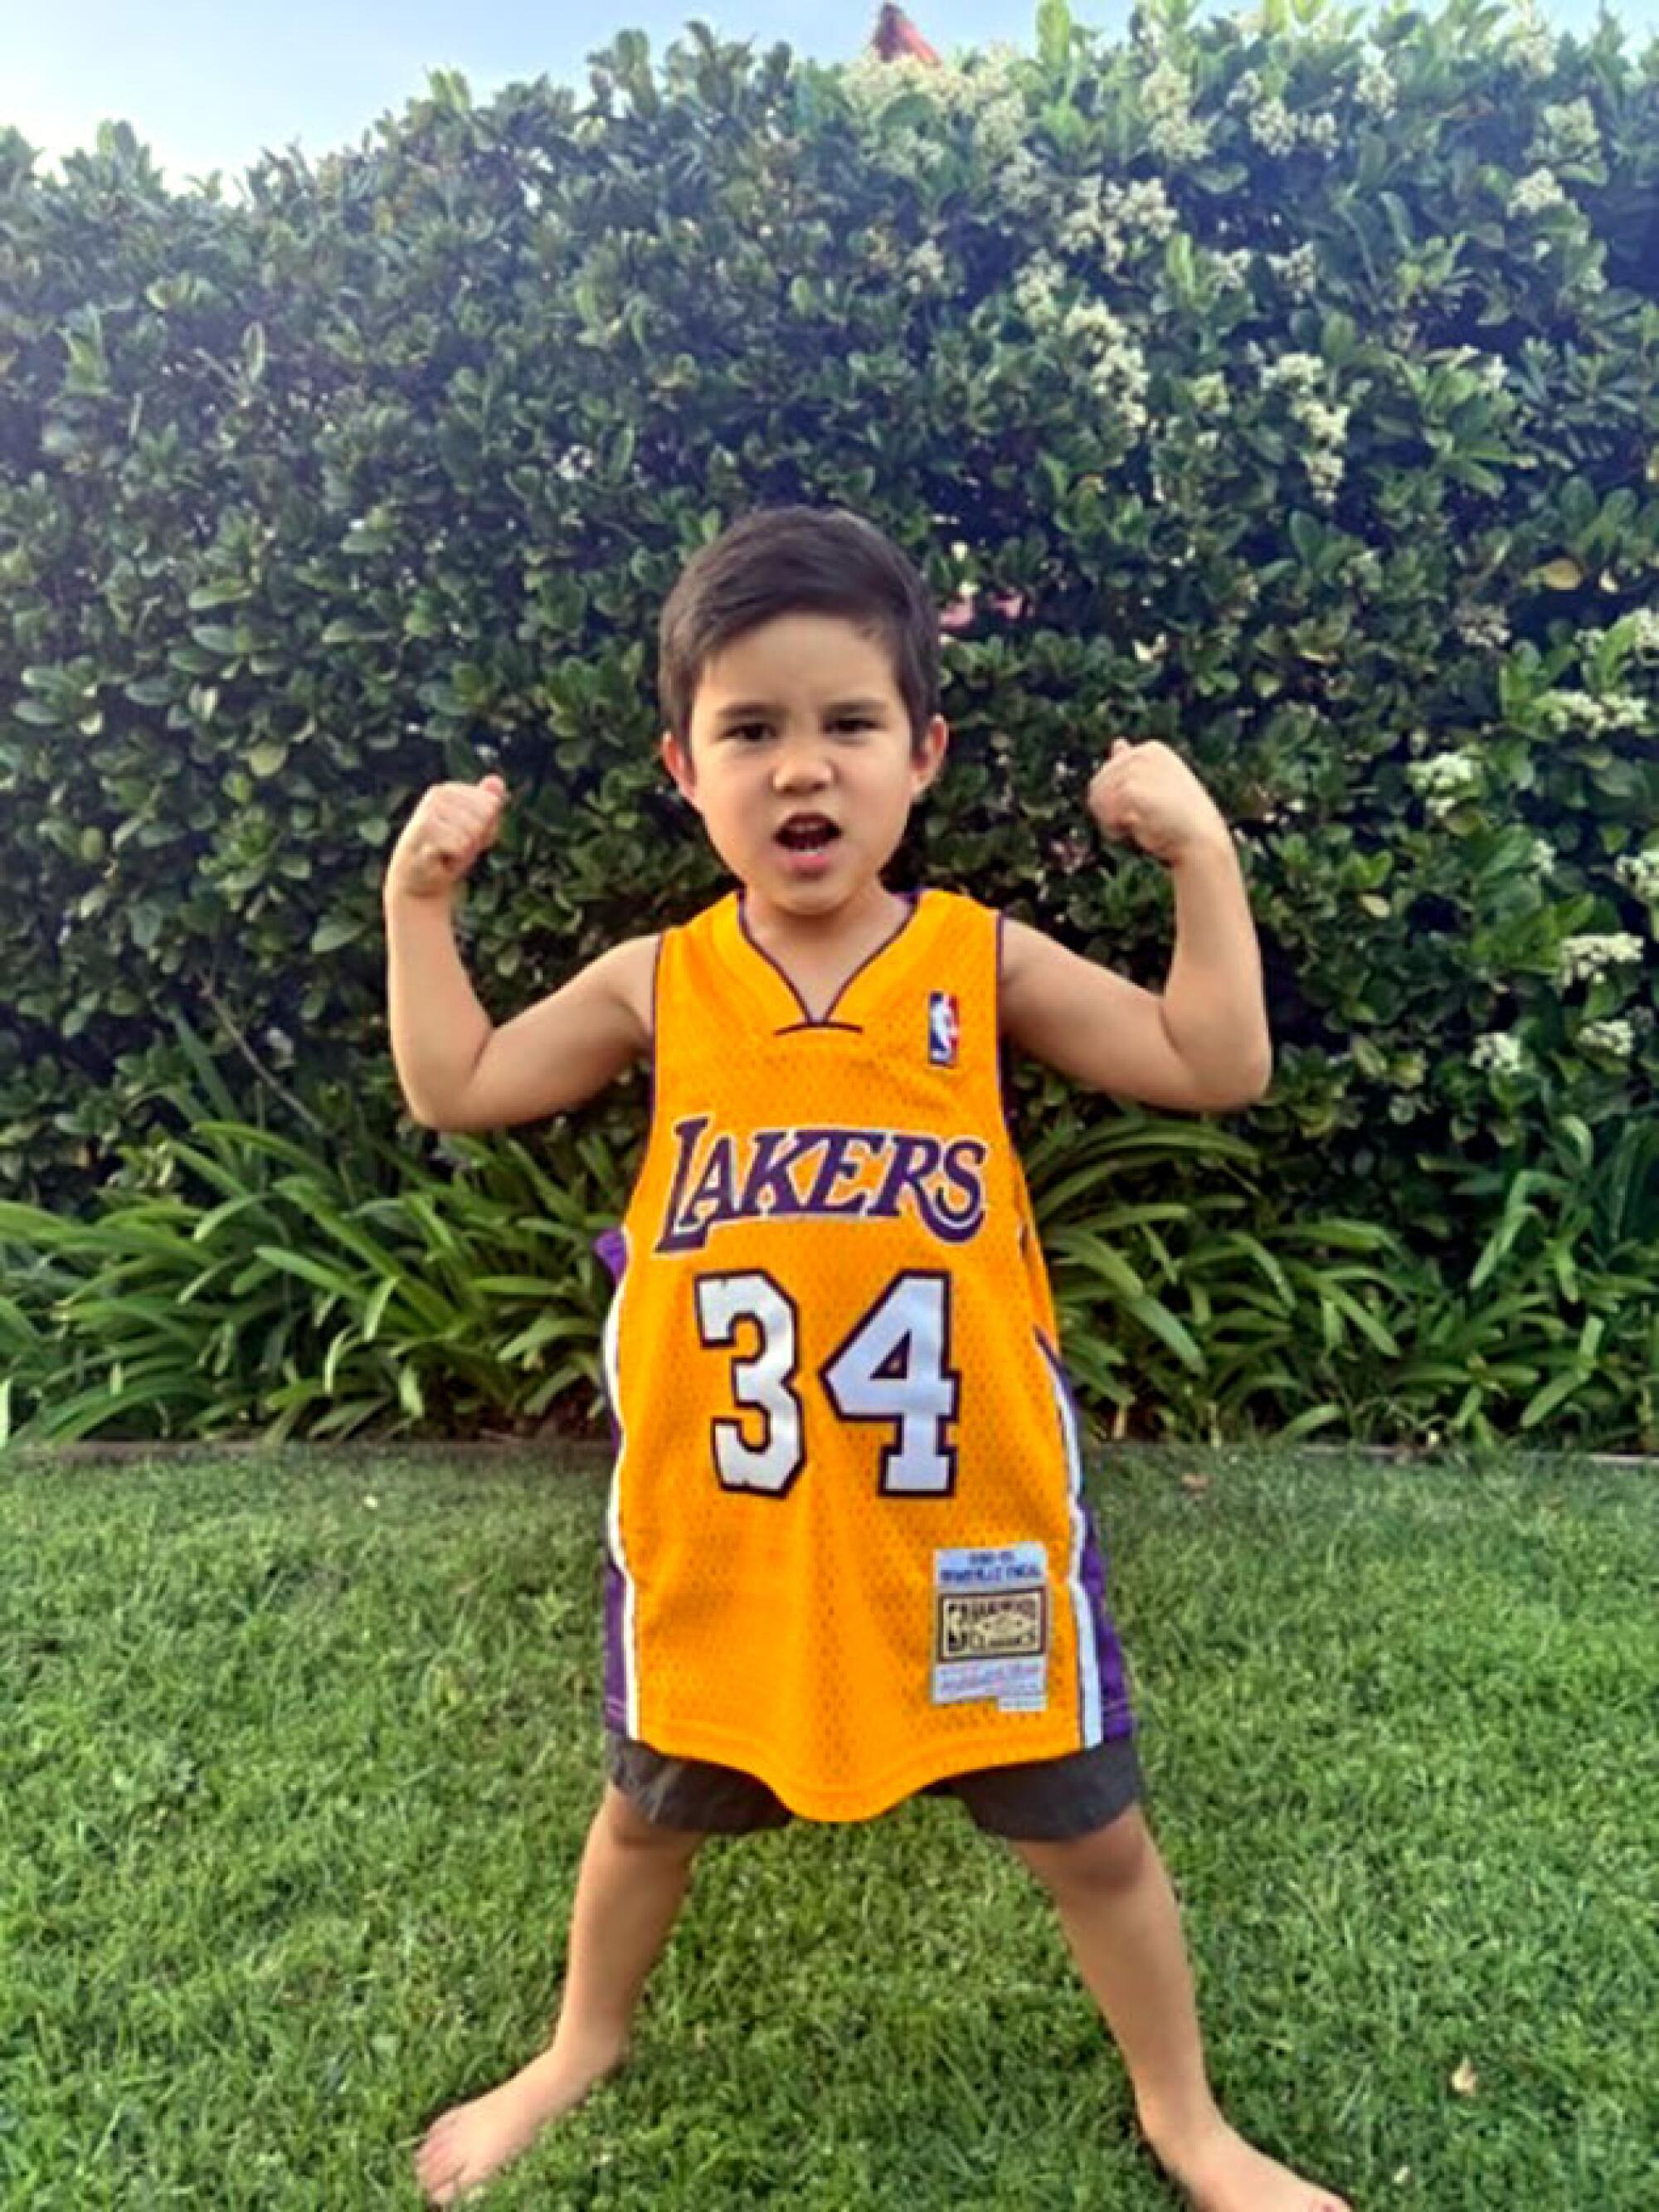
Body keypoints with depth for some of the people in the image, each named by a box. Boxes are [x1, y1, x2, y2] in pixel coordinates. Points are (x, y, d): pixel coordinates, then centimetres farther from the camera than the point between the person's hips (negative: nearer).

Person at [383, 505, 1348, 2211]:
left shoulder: (983, 962, -8)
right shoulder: (655, 983, -5)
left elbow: (1218, 1068, -11)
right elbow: (454, 1091, 4)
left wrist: (1199, 852, -16)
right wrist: (419, 896, -1)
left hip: (969, 1506, -1)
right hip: (717, 1513, 2)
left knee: (1087, 1829, 17)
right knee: (655, 1805, 26)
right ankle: (579, 2050, 58)